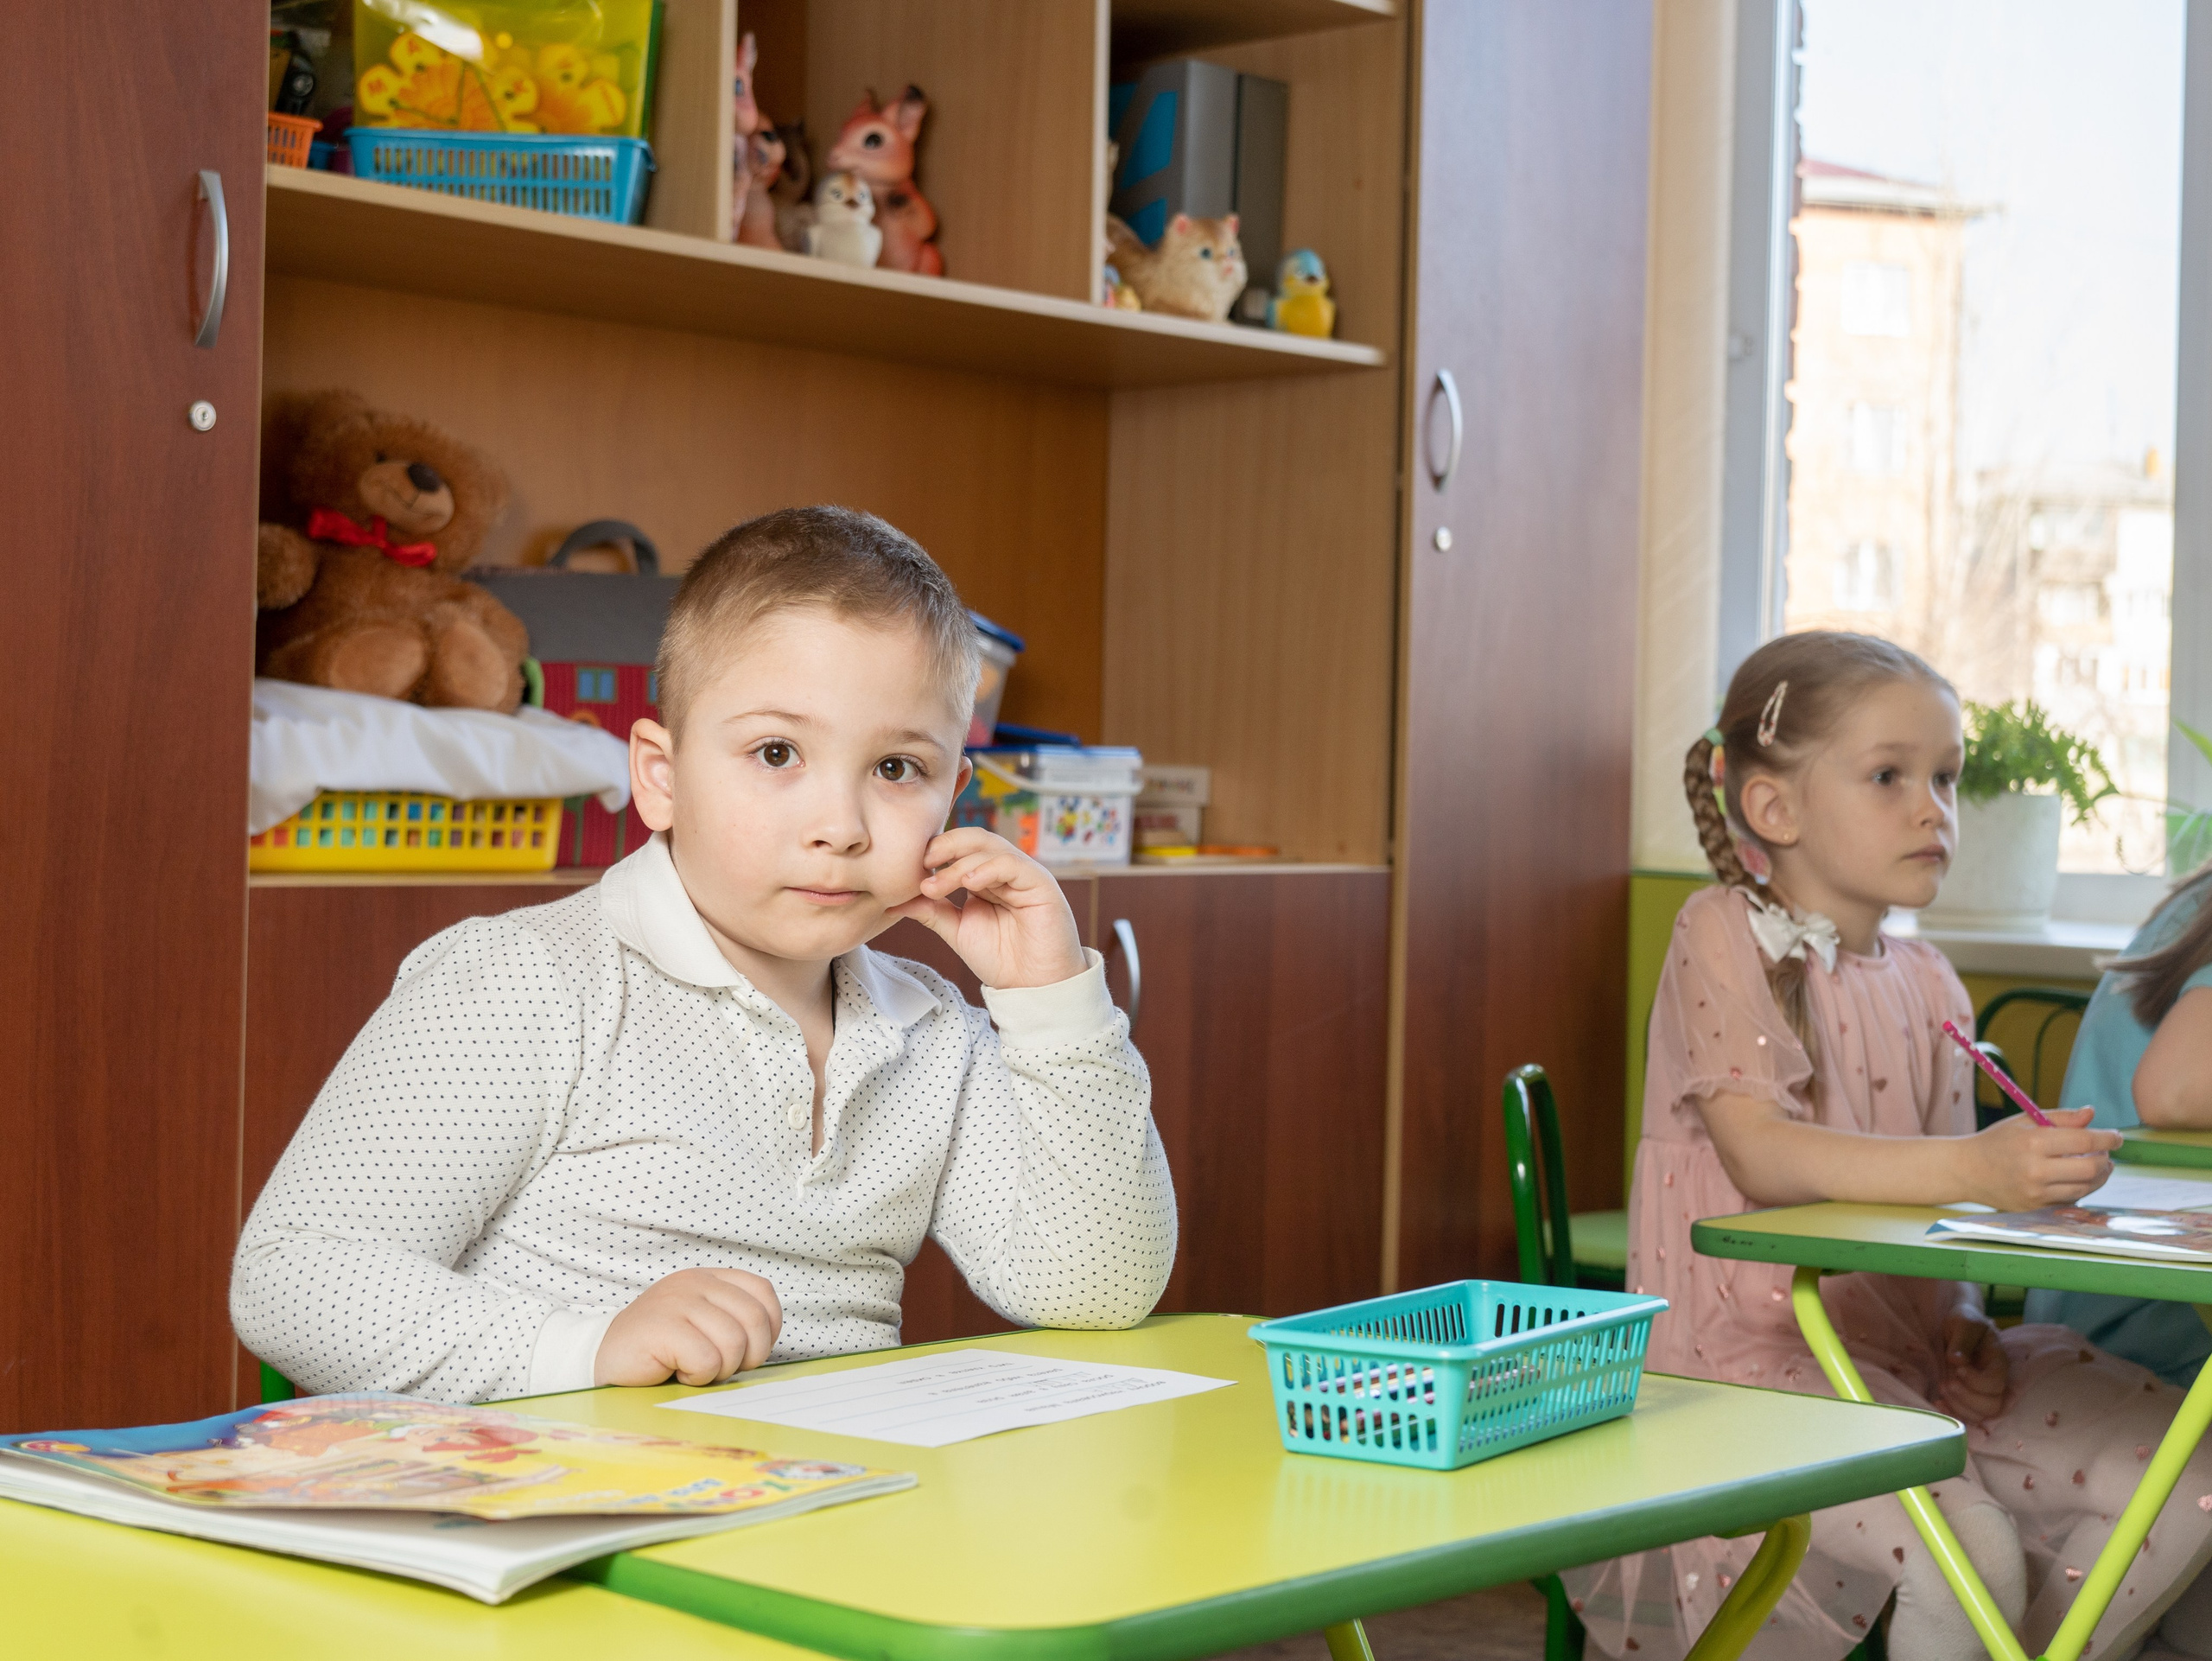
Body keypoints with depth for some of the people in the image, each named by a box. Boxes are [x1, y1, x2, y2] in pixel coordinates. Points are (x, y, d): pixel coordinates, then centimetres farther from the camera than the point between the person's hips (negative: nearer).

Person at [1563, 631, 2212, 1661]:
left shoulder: (1927, 986, 13)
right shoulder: (1723, 937, -7)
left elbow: (1932, 1214, 17)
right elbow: (1760, 1156, -21)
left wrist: (1961, 1329, -4)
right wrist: (1975, 1167, -34)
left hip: (1897, 1346, 7)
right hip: (1747, 1354, -7)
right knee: (1974, 1557, -28)